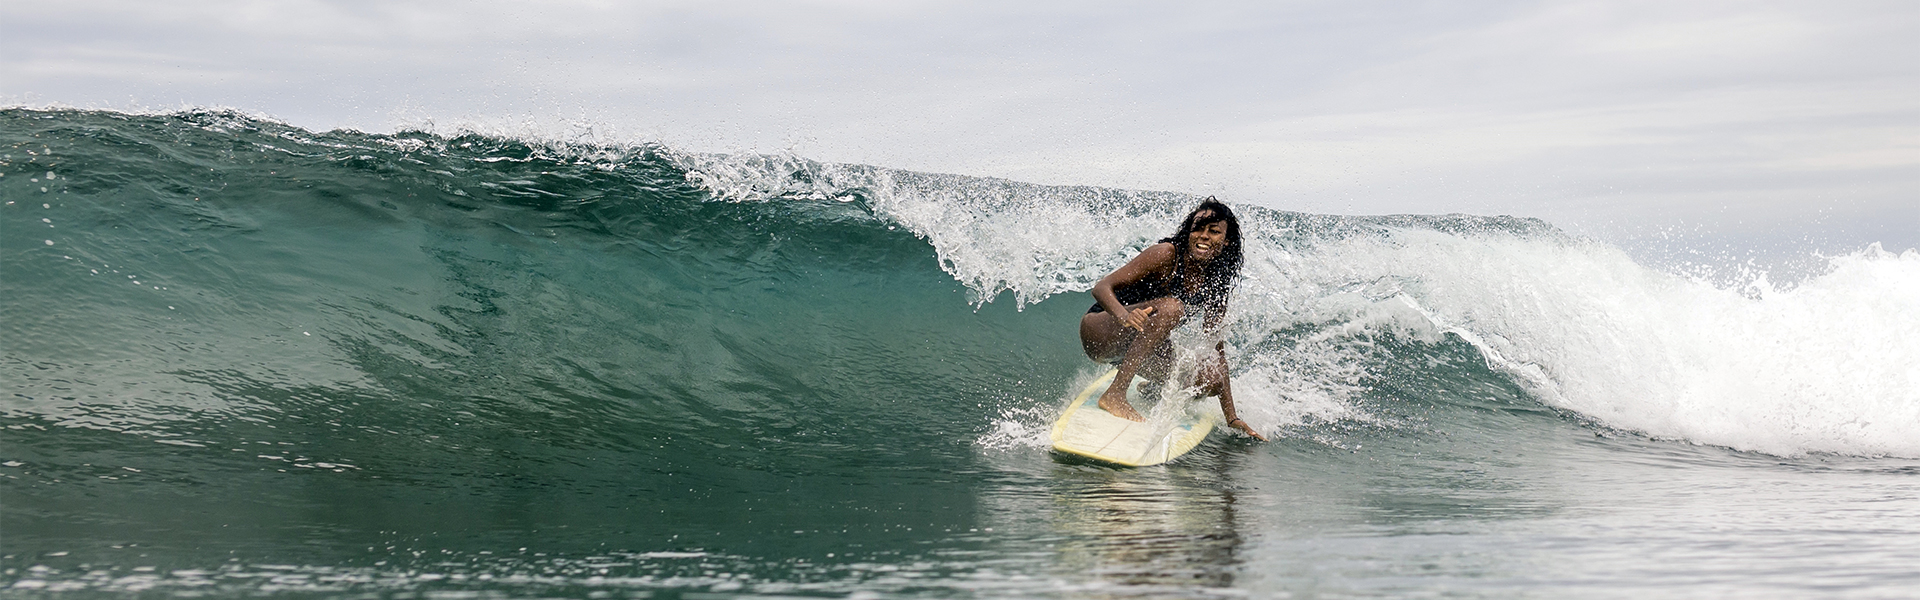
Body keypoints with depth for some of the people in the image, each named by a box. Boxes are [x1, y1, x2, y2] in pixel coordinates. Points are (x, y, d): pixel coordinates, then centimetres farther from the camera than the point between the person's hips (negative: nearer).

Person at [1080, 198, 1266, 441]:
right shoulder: (1167, 255, -20)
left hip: (1141, 348, 6)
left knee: (1209, 381, -14)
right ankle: (1115, 394, -30)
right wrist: (1124, 315, -47)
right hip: (1099, 334, -6)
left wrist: (1231, 418, -1)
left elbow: (1215, 346, 2)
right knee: (1170, 307, -32)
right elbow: (1102, 287, -23)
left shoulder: (1217, 283, -3)